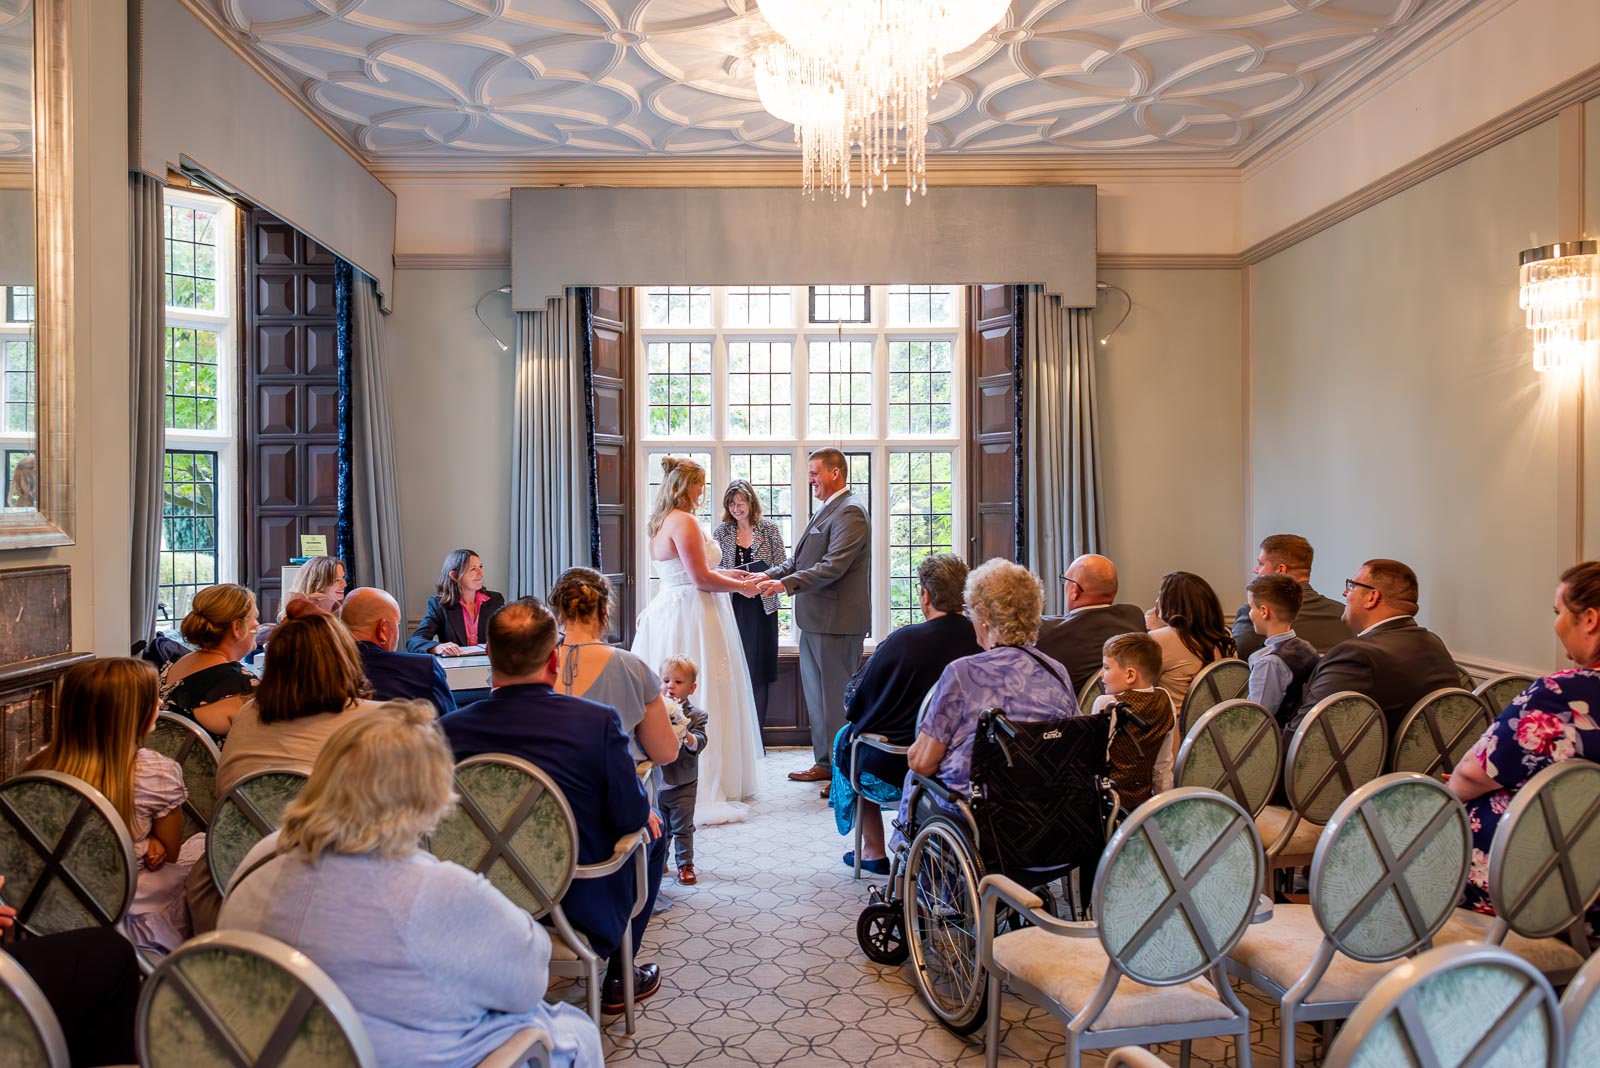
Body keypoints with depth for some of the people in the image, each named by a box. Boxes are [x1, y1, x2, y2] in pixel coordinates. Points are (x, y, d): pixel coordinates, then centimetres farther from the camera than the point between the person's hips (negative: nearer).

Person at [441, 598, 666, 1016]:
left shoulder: (448, 728, -14)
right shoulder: (598, 721, -23)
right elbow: (630, 814, -15)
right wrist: (647, 814, 10)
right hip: (581, 902, -4)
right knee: (652, 829, 24)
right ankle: (619, 978, 31)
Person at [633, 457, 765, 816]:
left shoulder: (661, 523, 15)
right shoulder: (684, 522, -16)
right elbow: (701, 578, -19)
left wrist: (724, 574, 20)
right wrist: (741, 587, -6)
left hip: (668, 613, 10)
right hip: (691, 620, -10)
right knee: (700, 703, -4)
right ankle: (703, 792, 2)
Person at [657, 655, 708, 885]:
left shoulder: (695, 715, -9)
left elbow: (699, 744, -20)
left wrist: (686, 735, -39)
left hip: (683, 785, -2)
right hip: (656, 782, 2)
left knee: (682, 828, 8)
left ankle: (685, 865, 22)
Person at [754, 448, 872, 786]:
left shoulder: (850, 511, -14)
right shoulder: (826, 511, 17)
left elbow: (833, 566, -24)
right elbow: (800, 560, 17)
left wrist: (785, 584, -27)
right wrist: (768, 576, 3)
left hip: (837, 620, -10)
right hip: (816, 620, 10)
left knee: (838, 696, -1)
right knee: (817, 693, 16)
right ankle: (825, 762, 28)